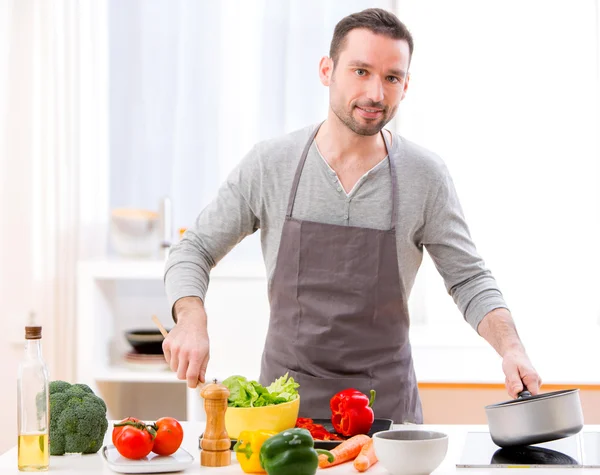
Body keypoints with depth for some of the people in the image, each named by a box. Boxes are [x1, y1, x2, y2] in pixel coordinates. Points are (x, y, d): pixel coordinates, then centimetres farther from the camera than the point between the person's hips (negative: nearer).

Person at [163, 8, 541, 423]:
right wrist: (191, 321, -16)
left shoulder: (425, 175, -4)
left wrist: (511, 347, -14)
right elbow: (194, 251, 3)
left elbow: (469, 280, 3)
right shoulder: (269, 164, -4)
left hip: (387, 404, 0)